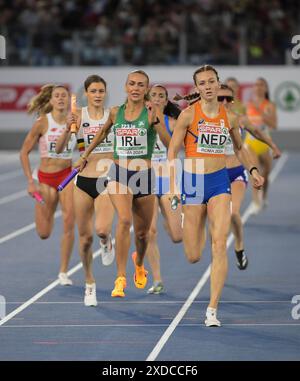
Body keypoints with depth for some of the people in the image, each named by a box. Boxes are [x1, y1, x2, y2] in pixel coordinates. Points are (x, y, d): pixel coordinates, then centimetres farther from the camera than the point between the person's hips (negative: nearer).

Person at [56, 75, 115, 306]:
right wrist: (68, 128, -26)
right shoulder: (79, 116, -2)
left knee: (102, 229, -23)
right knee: (85, 237, 6)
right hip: (84, 182, 1)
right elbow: (59, 148, -9)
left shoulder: (113, 115, -1)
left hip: (107, 182, -1)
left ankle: (107, 242, 14)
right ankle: (90, 284, 25)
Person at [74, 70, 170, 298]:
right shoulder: (115, 112, 4)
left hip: (144, 176, 0)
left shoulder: (151, 113, -5)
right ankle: (121, 279, -26)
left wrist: (155, 121, -27)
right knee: (124, 220, -25)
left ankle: (139, 262, 50)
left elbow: (170, 144, -15)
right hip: (119, 174, 0)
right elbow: (102, 134, 24)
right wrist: (85, 156, 30)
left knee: (142, 232, 14)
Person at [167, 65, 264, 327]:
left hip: (220, 182, 1)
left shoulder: (229, 116, 4)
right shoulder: (189, 114, -4)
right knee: (193, 257, 2)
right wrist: (173, 185, -11)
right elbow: (172, 151, -2)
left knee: (219, 245, -16)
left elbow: (239, 147, 22)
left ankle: (212, 310, -13)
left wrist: (253, 170, 8)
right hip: (192, 181, -1)